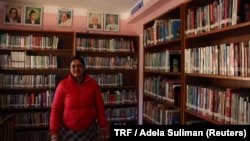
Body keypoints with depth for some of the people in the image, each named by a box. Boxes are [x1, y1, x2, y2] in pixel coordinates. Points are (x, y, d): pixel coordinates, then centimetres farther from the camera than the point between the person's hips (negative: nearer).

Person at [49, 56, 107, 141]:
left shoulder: (93, 84, -4)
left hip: (89, 130, 1)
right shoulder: (63, 85, -8)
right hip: (68, 131, -1)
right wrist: (54, 132, -6)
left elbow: (100, 106, 1)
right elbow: (56, 109, -5)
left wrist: (102, 126, 4)